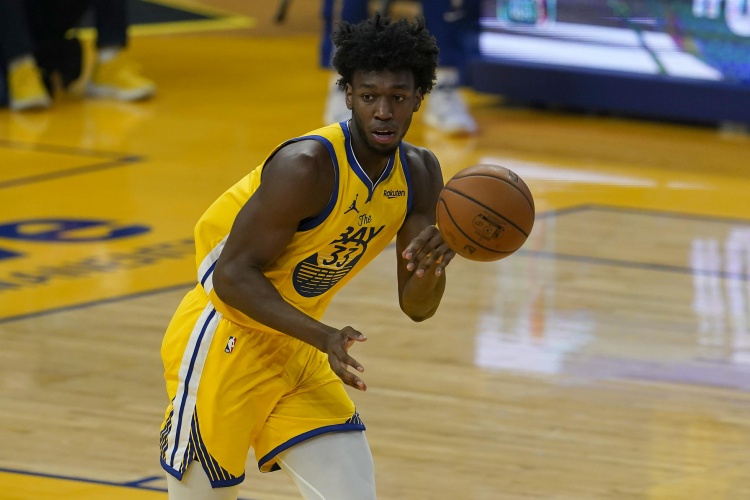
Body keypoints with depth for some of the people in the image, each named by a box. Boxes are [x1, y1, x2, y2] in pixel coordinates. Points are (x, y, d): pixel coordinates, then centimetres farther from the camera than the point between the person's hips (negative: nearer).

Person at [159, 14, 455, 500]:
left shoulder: (420, 173, -2)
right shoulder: (308, 165, -25)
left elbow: (416, 307, 1)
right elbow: (233, 275, -24)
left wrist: (432, 264, -23)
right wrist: (323, 336, -35)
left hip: (296, 350, 7)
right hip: (224, 347, -7)